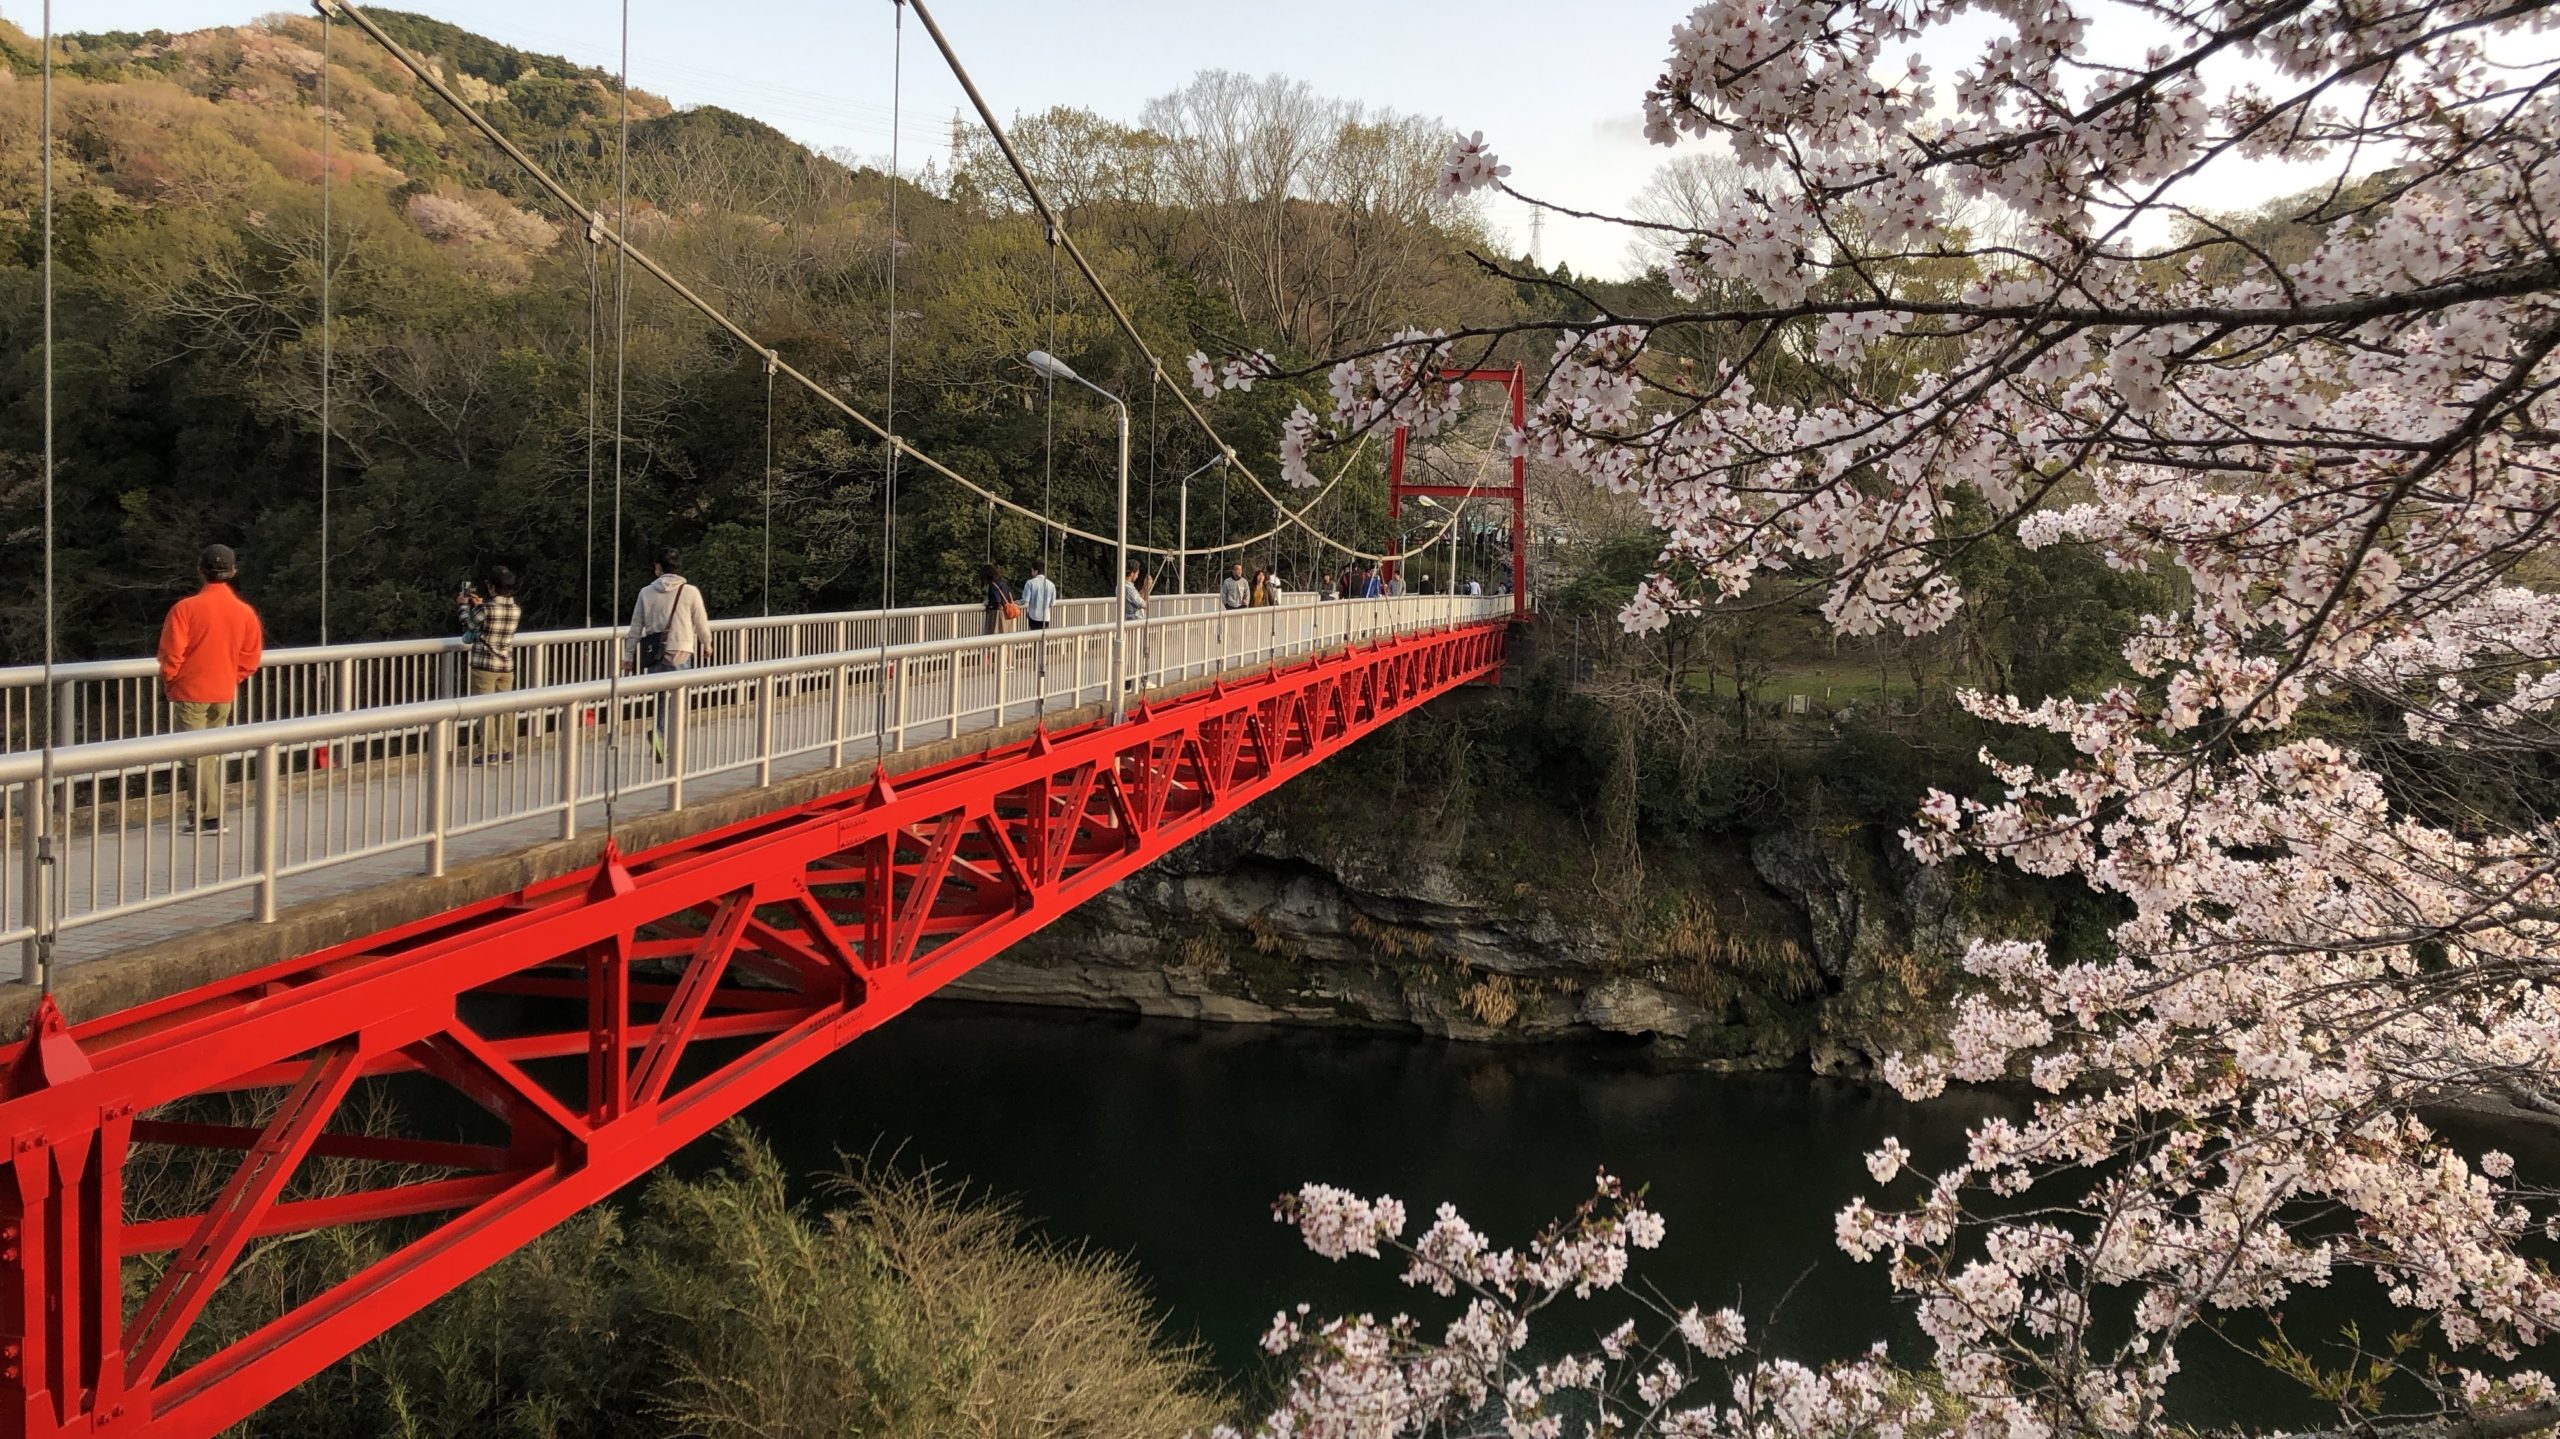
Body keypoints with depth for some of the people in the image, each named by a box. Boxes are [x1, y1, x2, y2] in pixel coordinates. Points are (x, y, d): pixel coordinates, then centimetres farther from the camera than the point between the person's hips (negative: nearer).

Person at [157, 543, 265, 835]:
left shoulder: (185, 608, -15)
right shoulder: (245, 612, -1)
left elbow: (171, 653, -13)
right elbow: (251, 657, 4)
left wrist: (168, 681, 3)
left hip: (191, 692, -5)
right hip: (224, 694, 5)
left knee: (197, 755, -1)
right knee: (212, 753, 15)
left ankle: (207, 818, -1)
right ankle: (204, 812, 19)